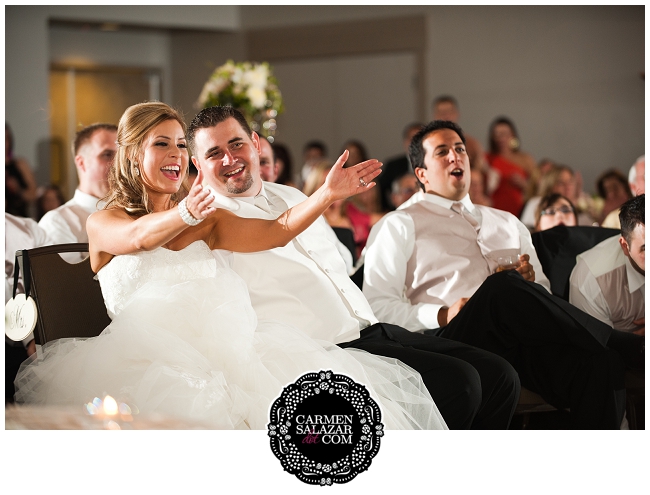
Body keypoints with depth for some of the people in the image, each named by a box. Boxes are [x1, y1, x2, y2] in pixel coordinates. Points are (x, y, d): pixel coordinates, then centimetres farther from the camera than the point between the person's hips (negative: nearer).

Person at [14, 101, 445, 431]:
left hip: (221, 345, 4)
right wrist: (184, 214, -34)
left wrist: (328, 194, -8)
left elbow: (276, 231, 9)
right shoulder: (103, 224, 13)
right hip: (151, 351, -4)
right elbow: (140, 236, -11)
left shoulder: (208, 222, 26)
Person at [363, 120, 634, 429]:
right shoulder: (400, 226, 17)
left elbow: (542, 292, 27)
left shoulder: (507, 224, 32)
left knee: (598, 362, -31)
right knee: (504, 287, -37)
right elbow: (377, 306, 5)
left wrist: (529, 281, 2)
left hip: (523, 343, 4)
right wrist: (442, 316, -12)